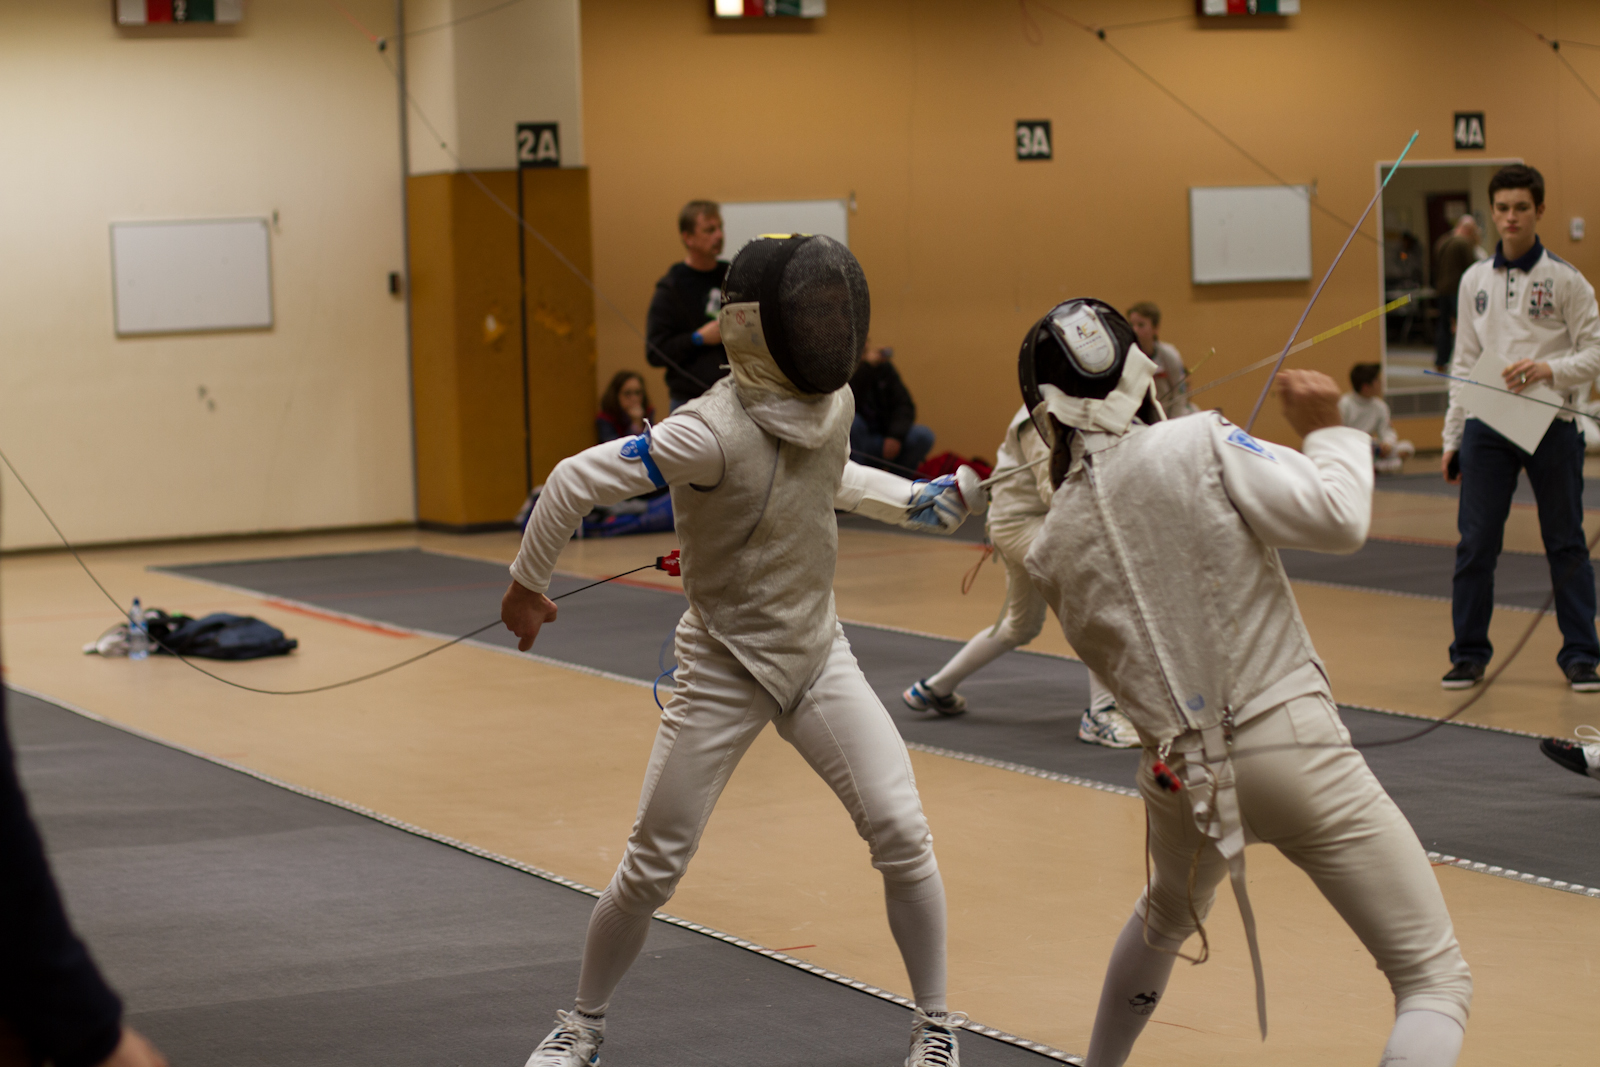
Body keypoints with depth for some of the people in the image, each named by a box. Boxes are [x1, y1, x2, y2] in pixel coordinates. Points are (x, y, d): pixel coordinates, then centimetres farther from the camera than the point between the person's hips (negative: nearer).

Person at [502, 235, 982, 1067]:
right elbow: (575, 480, -24)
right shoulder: (714, 432, -27)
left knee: (901, 835, -9)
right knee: (652, 870, 1)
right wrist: (527, 585, -13)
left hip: (817, 656, 5)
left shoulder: (829, 403, -4)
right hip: (723, 671, -5)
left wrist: (919, 500, 8)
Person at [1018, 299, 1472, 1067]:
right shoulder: (1197, 446, -10)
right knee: (1435, 979, -1)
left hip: (1179, 769, 5)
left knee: (1169, 916, 39)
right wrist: (1325, 429, 0)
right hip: (1288, 745, -5)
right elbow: (1336, 520, -18)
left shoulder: (1052, 550, 4)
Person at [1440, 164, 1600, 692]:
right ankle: (1469, 654, 12)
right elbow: (1464, 362, 12)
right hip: (1487, 426, 2)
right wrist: (1452, 438, 9)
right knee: (1475, 544, 1)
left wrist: (1548, 369, -23)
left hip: (1551, 425, -2)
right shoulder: (1475, 280, 8)